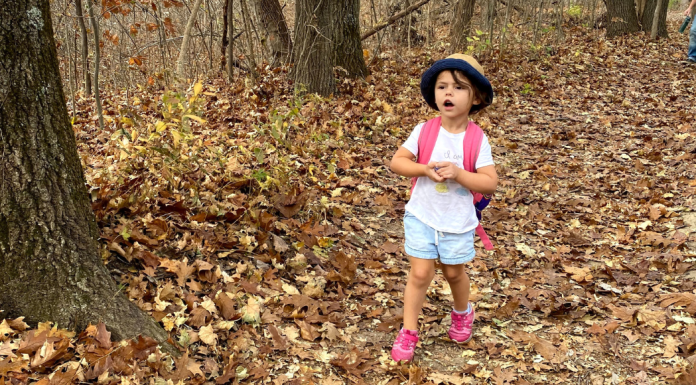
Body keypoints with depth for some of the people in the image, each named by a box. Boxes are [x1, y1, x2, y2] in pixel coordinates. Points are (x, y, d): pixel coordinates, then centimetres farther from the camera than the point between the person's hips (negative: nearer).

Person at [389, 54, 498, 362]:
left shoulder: (477, 139, -13)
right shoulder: (423, 131, -10)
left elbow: (490, 183, -16)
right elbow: (397, 162, -8)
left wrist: (457, 173, -29)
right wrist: (426, 169, -24)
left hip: (457, 221, 0)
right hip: (421, 217, 0)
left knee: (454, 272, 18)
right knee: (420, 273, 1)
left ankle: (462, 313, 47)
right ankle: (408, 331, 14)